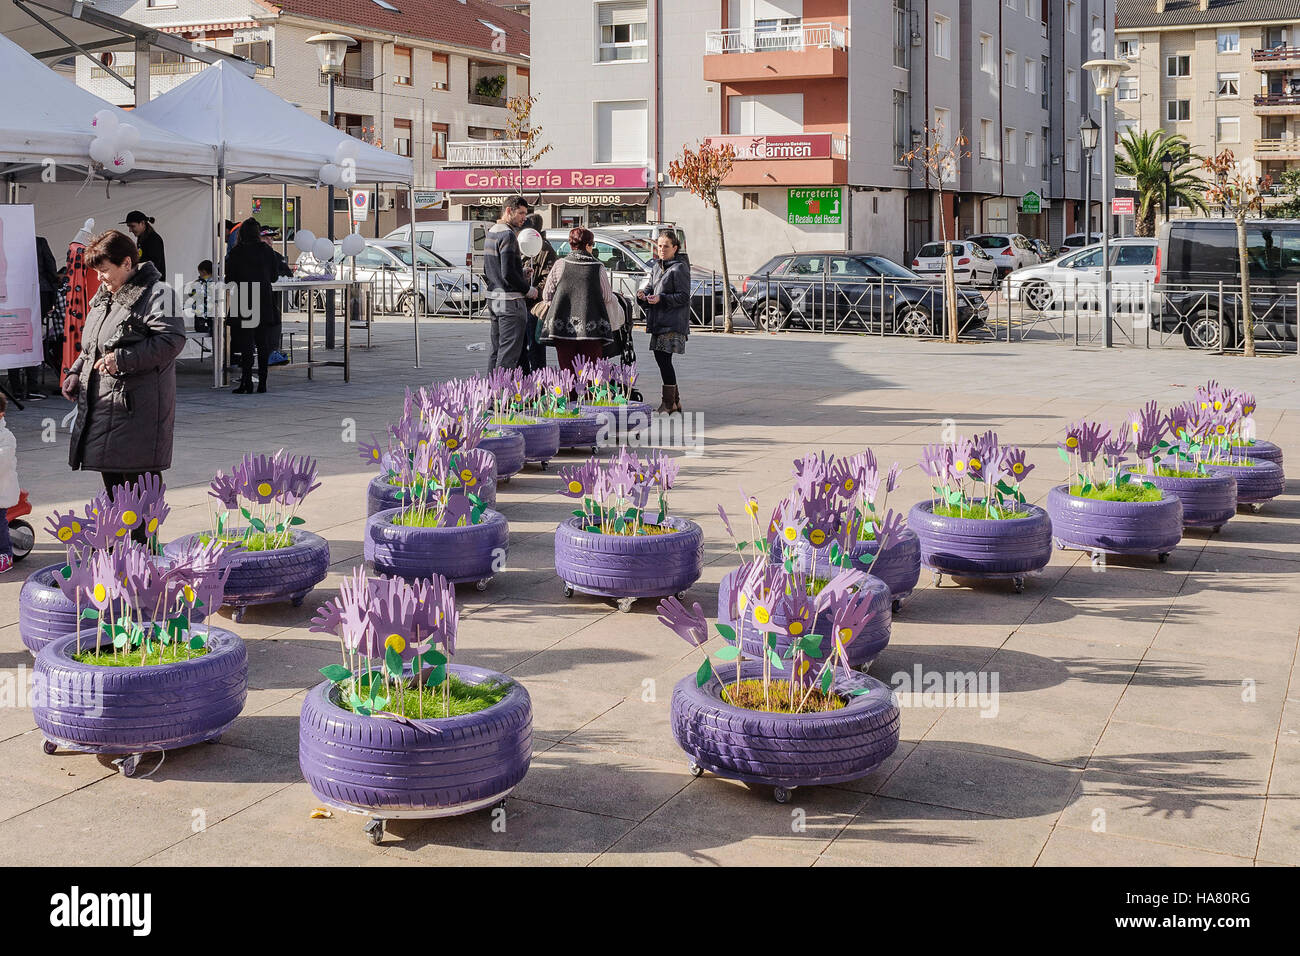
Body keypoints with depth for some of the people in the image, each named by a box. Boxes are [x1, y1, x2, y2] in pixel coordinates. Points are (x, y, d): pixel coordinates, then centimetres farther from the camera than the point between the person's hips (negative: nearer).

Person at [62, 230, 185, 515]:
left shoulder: (156, 294, -10)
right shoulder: (103, 297, 19)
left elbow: (172, 340, -22)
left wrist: (122, 359, -24)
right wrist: (76, 372, 11)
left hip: (138, 409, -9)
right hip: (102, 406, 9)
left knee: (139, 480, -6)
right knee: (112, 480, 15)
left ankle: (143, 535, 3)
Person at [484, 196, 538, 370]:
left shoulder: (491, 233, 16)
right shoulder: (508, 235, -15)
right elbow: (508, 274, -21)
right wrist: (528, 289, -8)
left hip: (493, 297, 10)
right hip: (510, 300, -10)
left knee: (497, 350, 13)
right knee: (509, 355, -9)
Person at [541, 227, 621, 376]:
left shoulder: (560, 265, 3)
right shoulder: (598, 268, 0)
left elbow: (547, 295, 7)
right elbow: (608, 298, 7)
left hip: (562, 328, 1)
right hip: (592, 329, -1)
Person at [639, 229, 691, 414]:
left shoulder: (679, 268, -9)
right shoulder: (656, 266, 15)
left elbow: (684, 297, -12)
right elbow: (651, 286, 21)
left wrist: (661, 299, -20)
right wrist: (644, 294, -1)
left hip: (673, 323, -8)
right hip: (658, 321, 8)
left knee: (664, 360, -9)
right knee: (661, 358, 11)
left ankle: (669, 403, 1)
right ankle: (675, 400, 23)